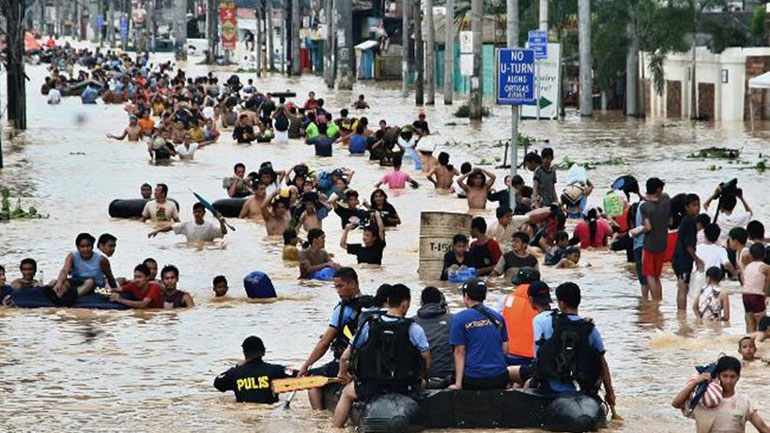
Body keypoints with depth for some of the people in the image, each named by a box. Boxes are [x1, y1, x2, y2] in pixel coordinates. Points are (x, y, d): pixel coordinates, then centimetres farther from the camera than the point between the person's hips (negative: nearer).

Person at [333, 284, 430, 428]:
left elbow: (345, 357, 2)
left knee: (347, 392, 33)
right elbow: (427, 361, -5)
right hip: (404, 388, -1)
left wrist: (343, 374, 24)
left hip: (371, 389, 1)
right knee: (422, 383, 34)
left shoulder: (369, 326, -5)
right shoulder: (414, 329, -11)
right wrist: (419, 377, 17)